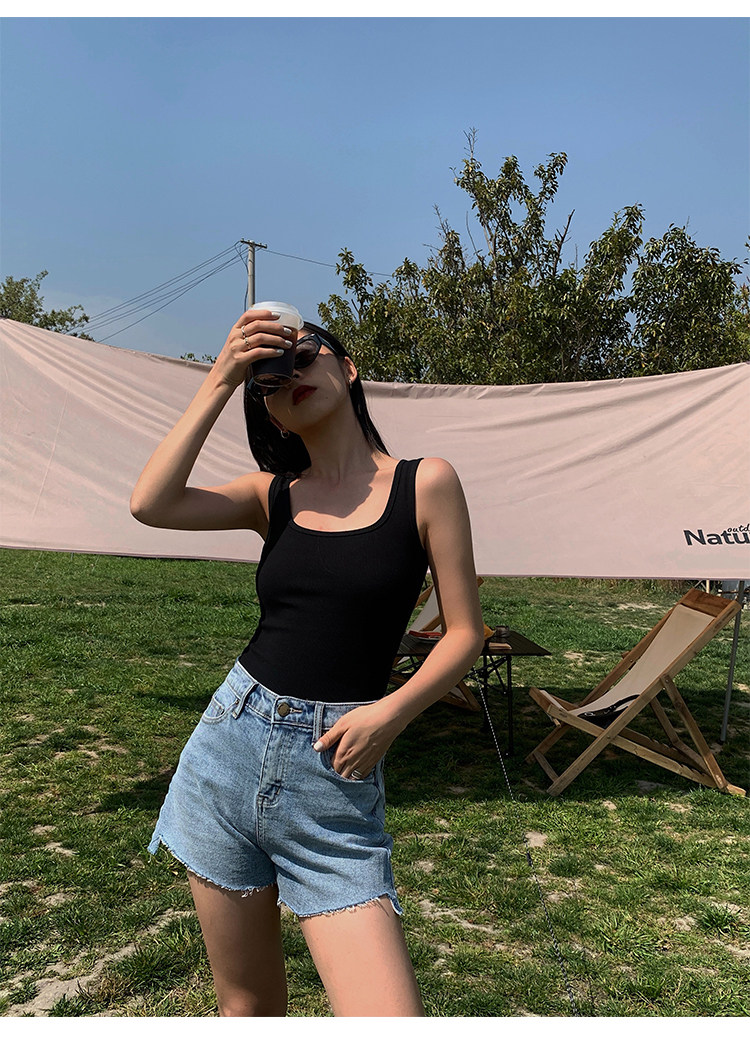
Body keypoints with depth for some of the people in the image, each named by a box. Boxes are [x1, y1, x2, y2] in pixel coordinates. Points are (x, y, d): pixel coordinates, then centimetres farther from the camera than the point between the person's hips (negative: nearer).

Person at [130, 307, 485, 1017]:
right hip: (230, 746, 3)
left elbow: (464, 631, -1)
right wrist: (219, 380, -8)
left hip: (336, 776, -3)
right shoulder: (274, 494, 7)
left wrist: (392, 711, -16)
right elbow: (151, 505, -10)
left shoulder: (425, 484, -1)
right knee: (246, 1005, 16)